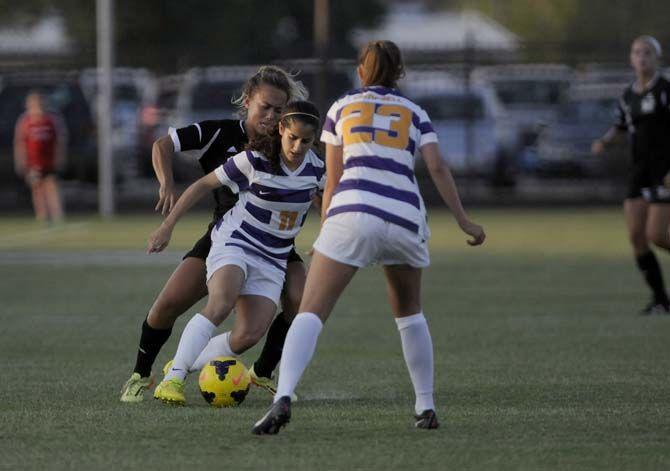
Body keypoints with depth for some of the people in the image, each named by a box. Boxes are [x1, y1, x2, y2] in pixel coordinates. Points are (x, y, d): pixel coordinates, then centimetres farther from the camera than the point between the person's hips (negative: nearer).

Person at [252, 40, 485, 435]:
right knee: (409, 313, 26)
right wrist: (463, 220, 7)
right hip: (405, 218, 2)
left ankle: (283, 398, -29)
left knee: (311, 313, -7)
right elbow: (437, 167, 6)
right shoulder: (414, 113, 21)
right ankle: (426, 407, 23)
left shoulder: (342, 109, 20)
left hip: (353, 213, -2)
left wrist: (325, 232, 25)